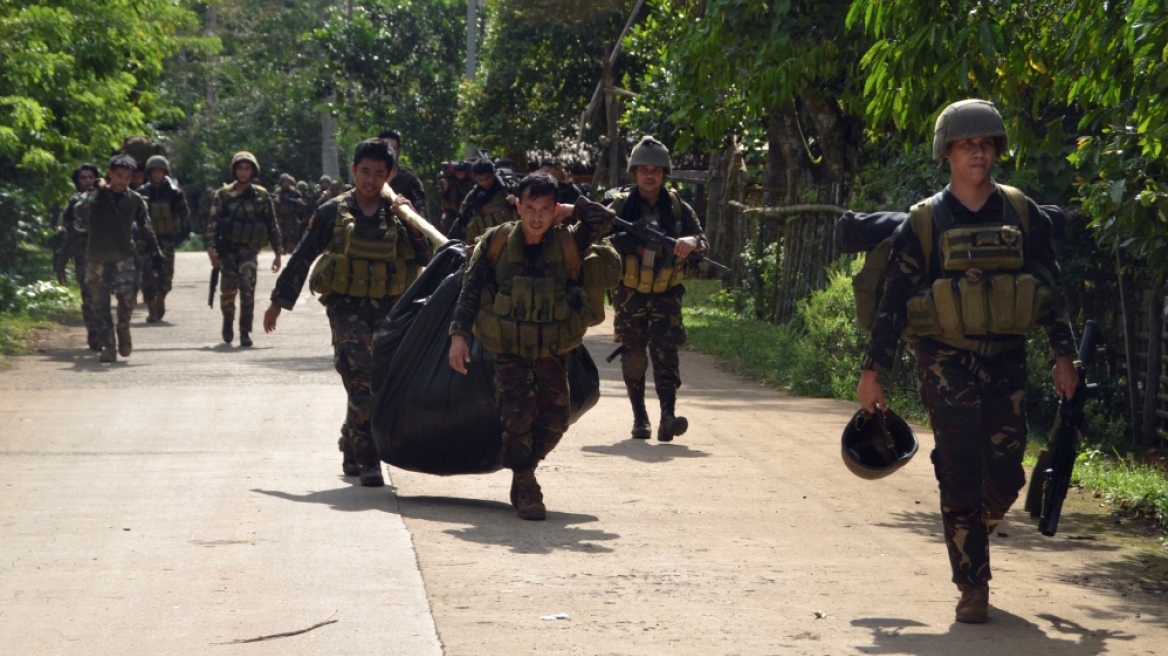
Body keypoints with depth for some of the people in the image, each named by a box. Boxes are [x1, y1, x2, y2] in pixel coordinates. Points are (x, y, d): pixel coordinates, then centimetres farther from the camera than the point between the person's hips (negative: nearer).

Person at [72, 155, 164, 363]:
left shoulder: (135, 200, 6)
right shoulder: (95, 196, -1)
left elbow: (145, 229, 16)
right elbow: (79, 212, -20)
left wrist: (155, 254, 15)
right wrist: (95, 191, -21)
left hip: (123, 256, 0)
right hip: (96, 257, 0)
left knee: (127, 294, -20)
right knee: (100, 304, -1)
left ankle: (123, 330, 6)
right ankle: (108, 347, 5)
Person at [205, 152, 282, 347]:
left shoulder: (261, 195, 6)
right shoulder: (223, 194, 4)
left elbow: (272, 224, 10)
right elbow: (213, 222, -1)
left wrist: (278, 253, 9)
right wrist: (211, 248, -13)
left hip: (249, 249, 0)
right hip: (227, 248, 0)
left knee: (247, 288, -16)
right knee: (228, 289, -1)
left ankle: (245, 332, -12)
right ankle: (228, 323, 26)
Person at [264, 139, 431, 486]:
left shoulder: (395, 215, 7)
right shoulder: (333, 212, 0)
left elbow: (422, 259, 0)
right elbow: (302, 258, 5)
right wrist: (278, 301, 6)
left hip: (386, 308, 3)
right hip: (346, 306, -3)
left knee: (370, 384, 8)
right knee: (361, 379, -16)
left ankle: (352, 450, 27)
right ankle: (368, 461, -17)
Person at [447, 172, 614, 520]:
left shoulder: (567, 242, -3)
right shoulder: (496, 242, -5)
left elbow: (604, 220, -11)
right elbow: (470, 289, -2)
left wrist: (568, 211, -6)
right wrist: (459, 335, -8)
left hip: (553, 351, 2)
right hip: (510, 349, -2)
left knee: (555, 418, 4)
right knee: (517, 414, -12)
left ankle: (523, 469, 29)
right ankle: (525, 490, 1)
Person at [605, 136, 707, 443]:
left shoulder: (678, 208, 2)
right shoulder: (620, 205, -3)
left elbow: (702, 239, -4)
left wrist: (692, 242, -29)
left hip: (666, 293, 0)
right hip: (629, 292, 0)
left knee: (665, 350, -13)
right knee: (633, 355, 4)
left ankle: (668, 417, -22)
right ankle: (640, 418, 15)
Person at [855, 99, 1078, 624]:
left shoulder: (1022, 215, 5)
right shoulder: (925, 222, -1)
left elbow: (1051, 288, 9)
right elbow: (892, 300, 2)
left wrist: (1064, 357, 4)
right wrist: (872, 371, 0)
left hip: (1006, 364, 3)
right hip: (947, 364, -2)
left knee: (1005, 476, 2)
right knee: (960, 476, -8)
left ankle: (969, 539, 31)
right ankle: (973, 586, 0)